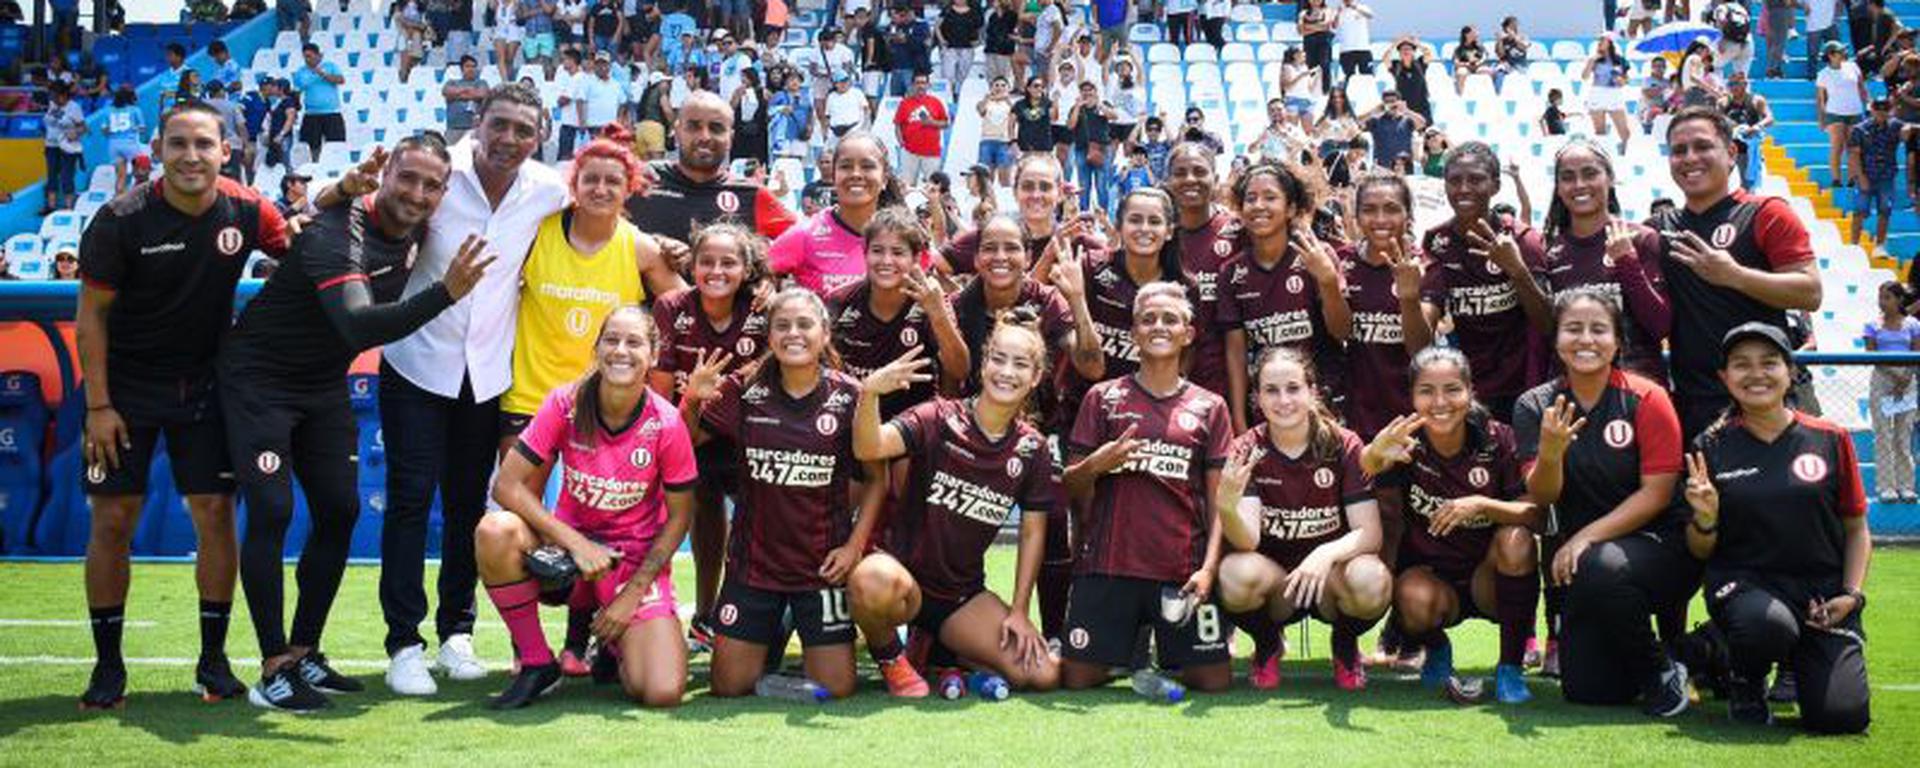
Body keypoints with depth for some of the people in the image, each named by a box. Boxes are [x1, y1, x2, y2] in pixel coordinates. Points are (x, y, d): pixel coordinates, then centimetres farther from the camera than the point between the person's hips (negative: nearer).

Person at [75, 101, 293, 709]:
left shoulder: (246, 212, -8)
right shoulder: (120, 220, -14)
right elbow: (92, 315, -8)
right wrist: (98, 406, -11)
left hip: (204, 385, 2)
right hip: (125, 385, -2)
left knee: (216, 514, -2)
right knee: (112, 521, -1)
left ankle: (213, 659, 11)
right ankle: (108, 665, 12)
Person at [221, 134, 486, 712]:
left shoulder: (414, 232, -4)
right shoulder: (336, 234, -29)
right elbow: (358, 326, -44)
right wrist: (447, 292, -51)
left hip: (324, 386, 8)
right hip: (260, 378, -8)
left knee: (339, 511, 6)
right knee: (271, 513, -12)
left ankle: (303, 654, 18)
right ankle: (273, 671, -4)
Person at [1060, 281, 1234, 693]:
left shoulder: (1209, 407, 10)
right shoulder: (1103, 397, 9)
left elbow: (1219, 501, 7)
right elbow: (1070, 487, 9)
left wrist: (1209, 567, -6)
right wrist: (1095, 465, -13)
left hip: (1183, 570, 1)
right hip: (1107, 565, 0)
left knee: (1214, 681, -4)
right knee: (1076, 678, -6)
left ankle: (1164, 660, 27)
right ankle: (1130, 654, 24)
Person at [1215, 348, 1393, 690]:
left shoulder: (1344, 446, -9)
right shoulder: (1245, 451, -9)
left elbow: (1370, 533, -14)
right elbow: (1247, 540, -20)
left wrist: (1326, 554, -34)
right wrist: (1226, 508, -43)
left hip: (1328, 574, 0)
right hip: (1274, 579, 0)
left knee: (1372, 582, -33)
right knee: (1238, 574, -34)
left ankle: (1346, 645, 4)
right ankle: (1267, 645, 1)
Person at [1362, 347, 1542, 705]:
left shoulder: (1497, 440, -11)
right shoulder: (1406, 443, -14)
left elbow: (1535, 514, -16)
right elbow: (1364, 468, -38)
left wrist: (1482, 505, -33)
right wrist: (1375, 455, -62)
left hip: (1489, 580, 1)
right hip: (1430, 576, -1)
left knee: (1516, 540, -30)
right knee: (1416, 599, -34)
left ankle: (1510, 666, -12)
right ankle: (1437, 651, 5)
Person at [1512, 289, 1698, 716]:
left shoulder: (1646, 399, -8)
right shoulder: (1535, 406, 1)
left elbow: (1656, 493, -11)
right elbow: (1542, 497, -7)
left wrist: (1587, 537, -20)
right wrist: (1550, 452, -29)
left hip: (1653, 542, -2)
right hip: (1574, 555, 2)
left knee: (1600, 571, -37)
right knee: (1587, 692, -11)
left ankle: (1662, 671, -10)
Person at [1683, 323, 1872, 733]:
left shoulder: (1830, 439, 3)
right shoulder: (1712, 447, 1)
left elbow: (1857, 530, 11)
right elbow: (1701, 551, 5)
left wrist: (1852, 594, -3)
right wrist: (1705, 518, -17)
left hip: (1823, 590, 1)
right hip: (1743, 581, -1)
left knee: (1842, 715, -15)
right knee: (1767, 624, -37)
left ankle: (1800, 662, 21)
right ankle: (1746, 681, 0)